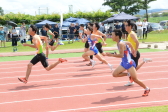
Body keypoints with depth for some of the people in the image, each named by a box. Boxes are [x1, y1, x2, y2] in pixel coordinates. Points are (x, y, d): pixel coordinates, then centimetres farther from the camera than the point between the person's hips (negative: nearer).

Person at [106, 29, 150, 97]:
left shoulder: (120, 44, -24)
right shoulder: (119, 43, 5)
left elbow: (121, 55, -33)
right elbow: (129, 44, 21)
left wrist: (111, 55, -33)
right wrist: (132, 49, 28)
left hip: (129, 63, -9)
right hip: (124, 63, 9)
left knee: (135, 79, -1)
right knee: (115, 74, 3)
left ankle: (147, 89, 16)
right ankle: (129, 74, 13)